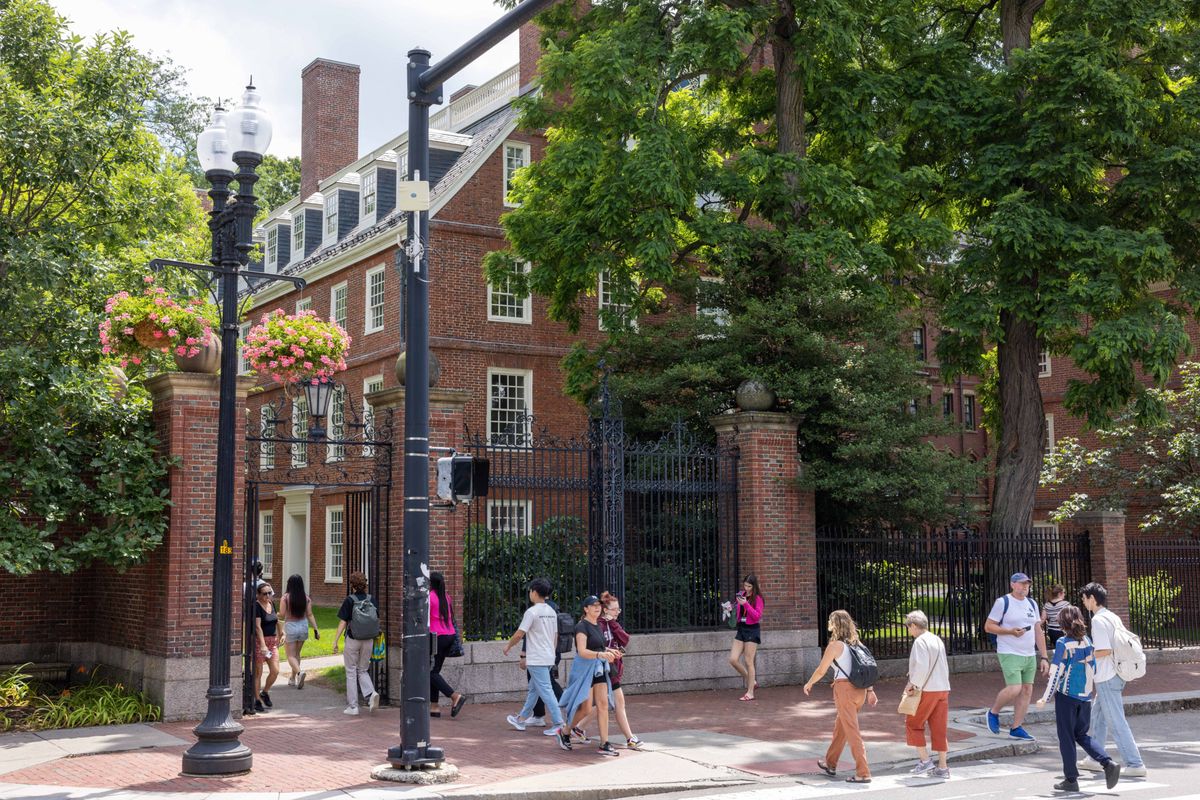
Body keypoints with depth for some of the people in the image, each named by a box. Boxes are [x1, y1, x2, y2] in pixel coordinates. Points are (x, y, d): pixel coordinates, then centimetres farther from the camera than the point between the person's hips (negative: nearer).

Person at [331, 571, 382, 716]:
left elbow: (343, 622, -9)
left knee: (351, 672, 8)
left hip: (353, 639, -4)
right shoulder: (372, 600, 2)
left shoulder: (349, 600, -9)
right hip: (368, 640, 4)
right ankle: (371, 693, -9)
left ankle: (353, 706, 9)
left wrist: (335, 641, -5)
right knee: (363, 670, 17)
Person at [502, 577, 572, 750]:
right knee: (533, 689, 22)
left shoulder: (532, 611, -14)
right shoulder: (551, 612, 10)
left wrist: (508, 646, 3)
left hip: (536, 659, -9)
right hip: (549, 657, 9)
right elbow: (556, 635, 15)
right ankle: (521, 718, 36)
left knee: (546, 692, -12)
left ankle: (561, 726, -21)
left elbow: (520, 634, -13)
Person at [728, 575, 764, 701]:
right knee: (733, 660, -1)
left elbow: (757, 616, -18)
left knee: (748, 662, -3)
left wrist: (745, 604, -25)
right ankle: (752, 682, 18)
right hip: (741, 629, 6)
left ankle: (750, 693, 6)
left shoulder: (757, 598, -9)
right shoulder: (741, 595, 8)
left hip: (752, 630, -6)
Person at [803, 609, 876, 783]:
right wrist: (870, 690, 14)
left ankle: (863, 773, -8)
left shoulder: (835, 645, -9)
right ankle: (830, 765, 35)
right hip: (860, 690, 8)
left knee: (852, 732, -5)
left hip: (844, 689, -8)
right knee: (840, 728, 22)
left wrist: (809, 684, 11)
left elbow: (821, 671, -4)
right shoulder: (856, 643, 10)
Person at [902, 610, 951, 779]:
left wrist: (913, 683, -11)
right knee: (939, 728, 9)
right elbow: (944, 666, 18)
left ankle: (924, 760, 4)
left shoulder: (920, 641, -10)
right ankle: (942, 767, 9)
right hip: (943, 689, 7)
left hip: (927, 690, -7)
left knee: (913, 724, 7)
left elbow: (922, 666, -21)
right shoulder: (938, 640, 15)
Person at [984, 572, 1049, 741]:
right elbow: (988, 626, -7)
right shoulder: (1003, 602, -6)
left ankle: (1016, 728, 13)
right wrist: (1010, 631, -19)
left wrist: (1044, 657, 10)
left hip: (1029, 656, 7)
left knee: (1027, 690, 4)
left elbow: (1038, 632, 15)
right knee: (1014, 689, -17)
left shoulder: (1032, 603, 13)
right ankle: (993, 712, 9)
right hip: (1010, 655, -7)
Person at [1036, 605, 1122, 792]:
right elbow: (1093, 669, 11)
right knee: (1081, 735, 17)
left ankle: (1071, 779, 9)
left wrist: (1045, 698, -8)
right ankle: (1108, 764, -1)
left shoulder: (1063, 644, -13)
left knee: (1066, 738, 5)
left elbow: (1056, 673, -14)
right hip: (1086, 696, 6)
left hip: (1066, 696, -6)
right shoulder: (1087, 642, 4)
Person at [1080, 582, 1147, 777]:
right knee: (1097, 718, 19)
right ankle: (1096, 760, 26)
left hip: (1106, 678, -10)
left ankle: (1135, 764, -5)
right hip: (1115, 674, 10)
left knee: (1116, 722, -6)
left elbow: (1104, 650, -24)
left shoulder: (1098, 620, -16)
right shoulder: (1114, 618, 11)